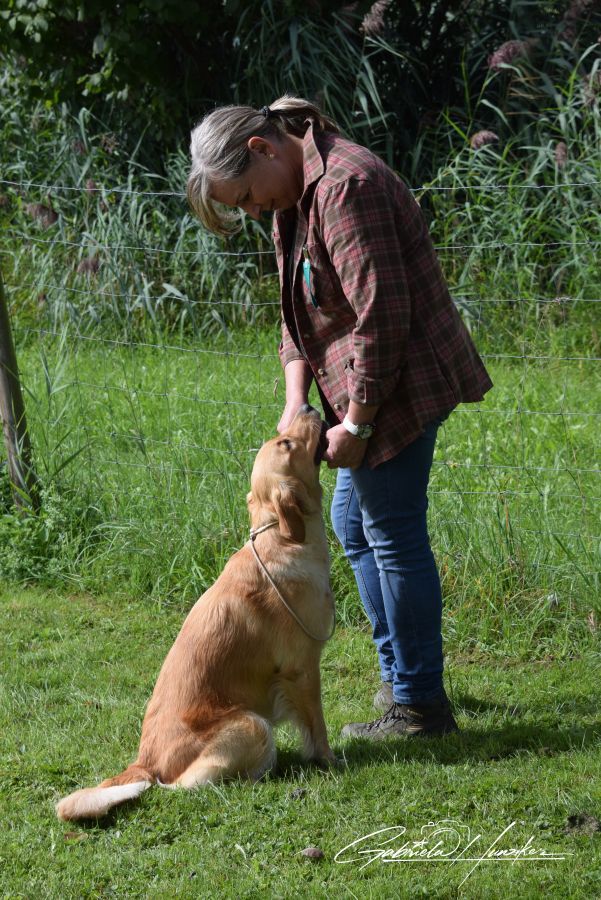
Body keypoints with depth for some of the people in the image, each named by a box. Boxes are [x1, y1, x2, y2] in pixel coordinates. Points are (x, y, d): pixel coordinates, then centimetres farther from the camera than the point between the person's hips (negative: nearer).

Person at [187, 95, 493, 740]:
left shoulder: (344, 185, -22)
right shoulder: (292, 194, 11)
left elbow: (381, 314, -25)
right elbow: (299, 309, 15)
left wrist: (356, 423, -20)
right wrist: (296, 398, 1)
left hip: (398, 387, -11)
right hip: (357, 391, 11)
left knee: (392, 534, -4)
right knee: (353, 525, 18)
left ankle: (418, 705, 5)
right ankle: (399, 678, 29)